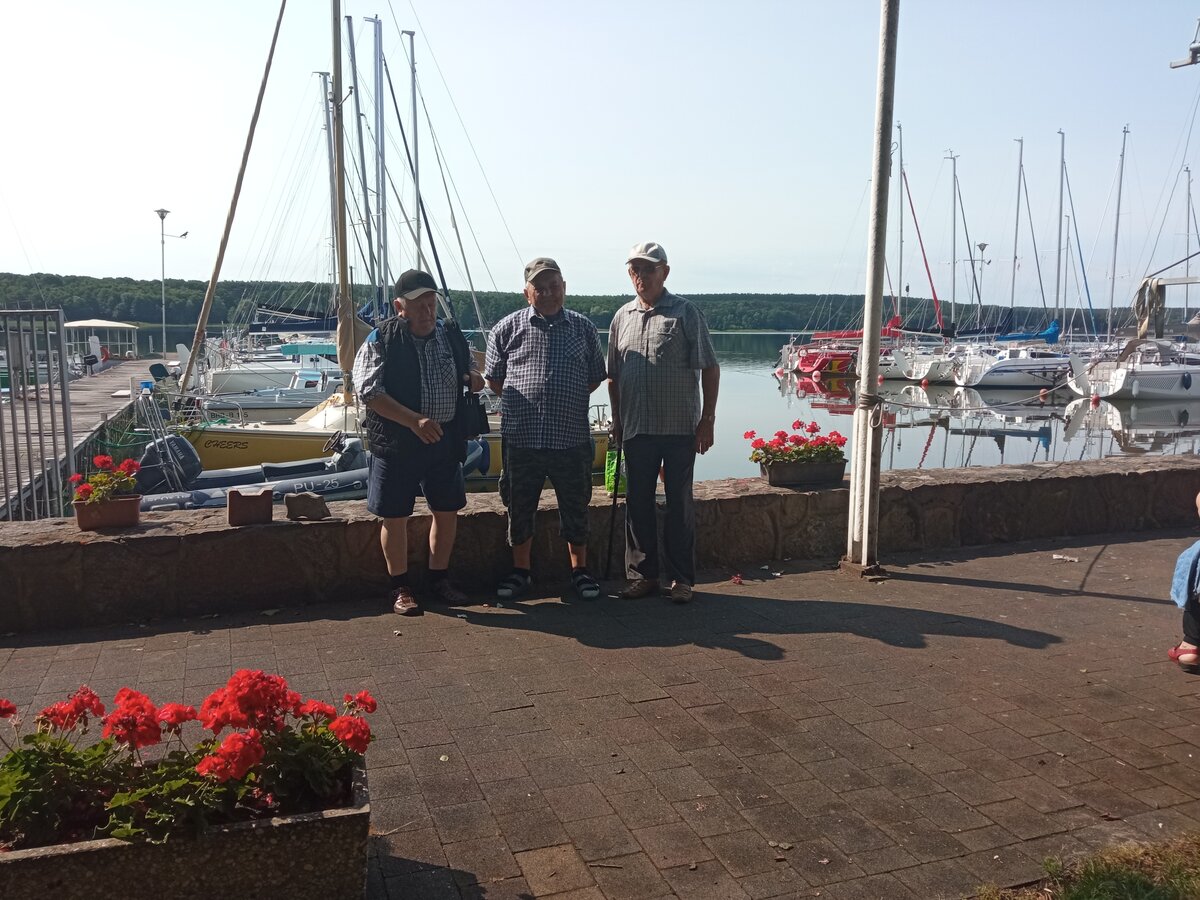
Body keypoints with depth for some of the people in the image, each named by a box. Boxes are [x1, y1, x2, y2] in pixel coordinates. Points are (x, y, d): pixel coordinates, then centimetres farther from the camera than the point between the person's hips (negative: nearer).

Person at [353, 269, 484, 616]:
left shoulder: (451, 335, 7)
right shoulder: (381, 341, -9)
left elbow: (467, 373, 23)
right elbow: (370, 392, -17)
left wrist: (475, 379, -2)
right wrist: (415, 421, -26)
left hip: (445, 440, 4)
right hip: (397, 441, -4)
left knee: (448, 511, 10)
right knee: (395, 516, 3)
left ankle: (439, 579, 28)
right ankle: (401, 587, 19)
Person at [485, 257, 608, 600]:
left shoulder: (583, 328, 6)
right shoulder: (507, 328, 3)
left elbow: (595, 377, 13)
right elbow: (494, 379, 10)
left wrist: (567, 402, 6)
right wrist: (523, 402, 4)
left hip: (571, 438, 0)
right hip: (521, 439, 0)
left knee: (575, 507, 10)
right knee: (520, 507, 10)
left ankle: (580, 570, 26)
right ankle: (520, 571, 27)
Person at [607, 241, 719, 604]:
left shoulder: (685, 313, -2)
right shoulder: (622, 318, 11)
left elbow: (710, 369, -3)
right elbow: (613, 376, 17)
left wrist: (707, 420, -8)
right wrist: (617, 420, 12)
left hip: (680, 428, -4)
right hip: (637, 428, 4)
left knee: (679, 503, 4)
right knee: (637, 502, 8)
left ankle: (681, 578, 14)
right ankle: (643, 574, 19)